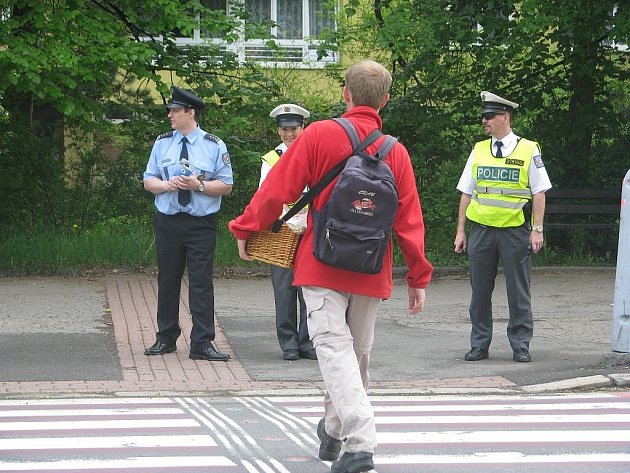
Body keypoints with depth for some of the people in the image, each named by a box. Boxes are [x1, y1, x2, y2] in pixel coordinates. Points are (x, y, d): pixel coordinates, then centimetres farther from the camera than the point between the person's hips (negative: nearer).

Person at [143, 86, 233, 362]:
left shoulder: (214, 146, 2)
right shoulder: (162, 144, 10)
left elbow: (226, 186, 0)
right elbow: (148, 181, 11)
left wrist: (199, 185, -15)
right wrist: (166, 185, -10)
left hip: (202, 224, -3)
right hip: (168, 222, 3)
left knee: (201, 283, -5)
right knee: (167, 281, 8)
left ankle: (202, 345, -3)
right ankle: (166, 339, 20)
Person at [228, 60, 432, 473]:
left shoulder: (319, 135, -7)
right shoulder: (396, 152, 2)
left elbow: (279, 188, -6)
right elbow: (410, 219, 2)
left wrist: (246, 229, 7)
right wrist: (419, 277, 9)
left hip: (322, 265, -3)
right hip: (371, 271, 4)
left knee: (334, 347, -9)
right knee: (359, 353, 18)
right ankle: (334, 431, 34)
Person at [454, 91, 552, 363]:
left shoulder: (528, 150, 0)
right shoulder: (478, 151, 10)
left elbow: (539, 193, 0)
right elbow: (467, 193, 13)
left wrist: (537, 229, -7)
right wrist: (461, 231, 9)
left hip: (516, 230, -3)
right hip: (482, 229, 3)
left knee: (518, 292, 2)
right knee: (480, 291, 6)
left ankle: (520, 346, 9)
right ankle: (479, 345, 13)